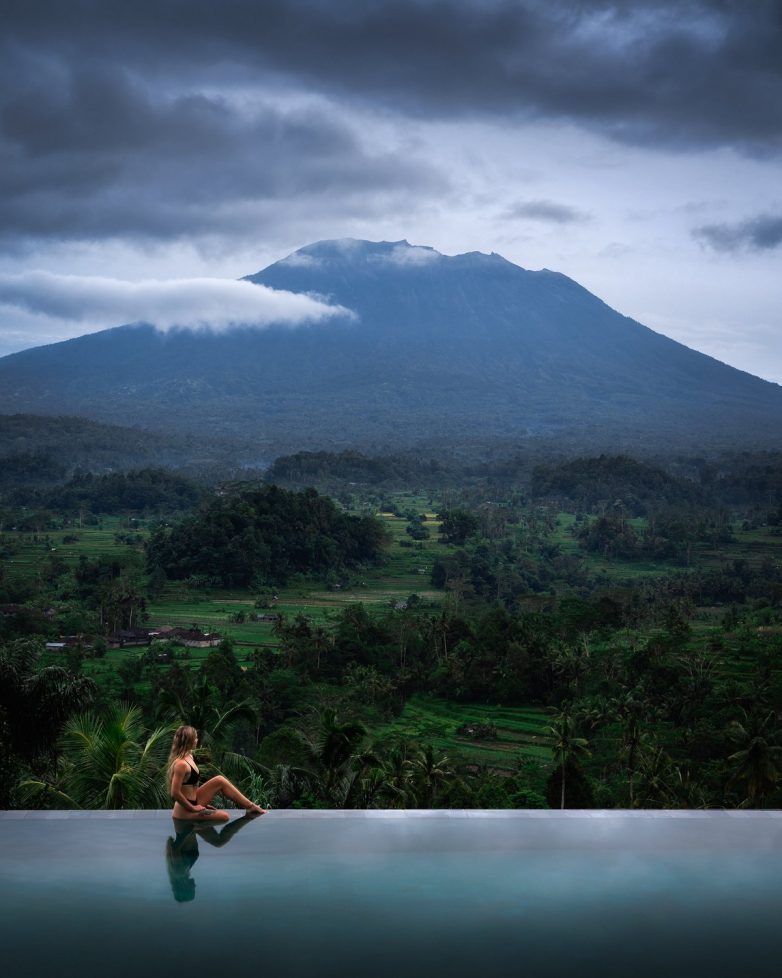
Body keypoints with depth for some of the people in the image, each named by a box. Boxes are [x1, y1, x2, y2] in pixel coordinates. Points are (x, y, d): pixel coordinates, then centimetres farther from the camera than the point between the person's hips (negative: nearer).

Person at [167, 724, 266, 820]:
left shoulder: (188, 757, 6)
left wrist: (200, 802, 15)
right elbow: (175, 793, -25)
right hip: (185, 811, -10)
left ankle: (251, 806, 14)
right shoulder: (181, 764, -26)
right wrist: (192, 808, -16)